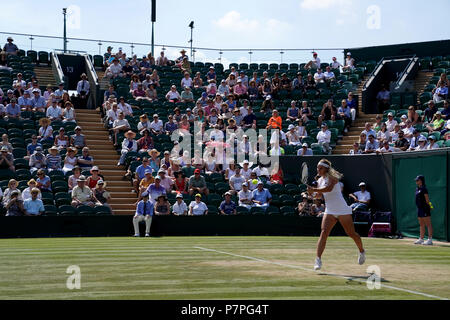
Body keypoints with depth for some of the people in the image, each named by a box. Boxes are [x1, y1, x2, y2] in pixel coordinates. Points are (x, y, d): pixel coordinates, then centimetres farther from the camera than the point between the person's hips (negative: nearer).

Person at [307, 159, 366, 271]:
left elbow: (329, 188, -33)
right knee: (324, 233, -15)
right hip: (329, 211, 5)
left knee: (351, 233, 6)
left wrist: (314, 190, -37)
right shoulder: (320, 180, 9)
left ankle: (362, 251, 34)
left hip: (342, 210, -5)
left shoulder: (332, 177, -13)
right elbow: (320, 194, 20)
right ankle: (318, 259, -22)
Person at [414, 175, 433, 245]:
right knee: (421, 225, 14)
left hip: (425, 208, -10)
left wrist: (429, 206, -16)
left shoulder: (424, 189, -12)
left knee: (428, 224, -7)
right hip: (419, 208, 10)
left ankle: (430, 240, -9)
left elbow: (427, 199, -14)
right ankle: (421, 239, 20)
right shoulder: (417, 189, 15)